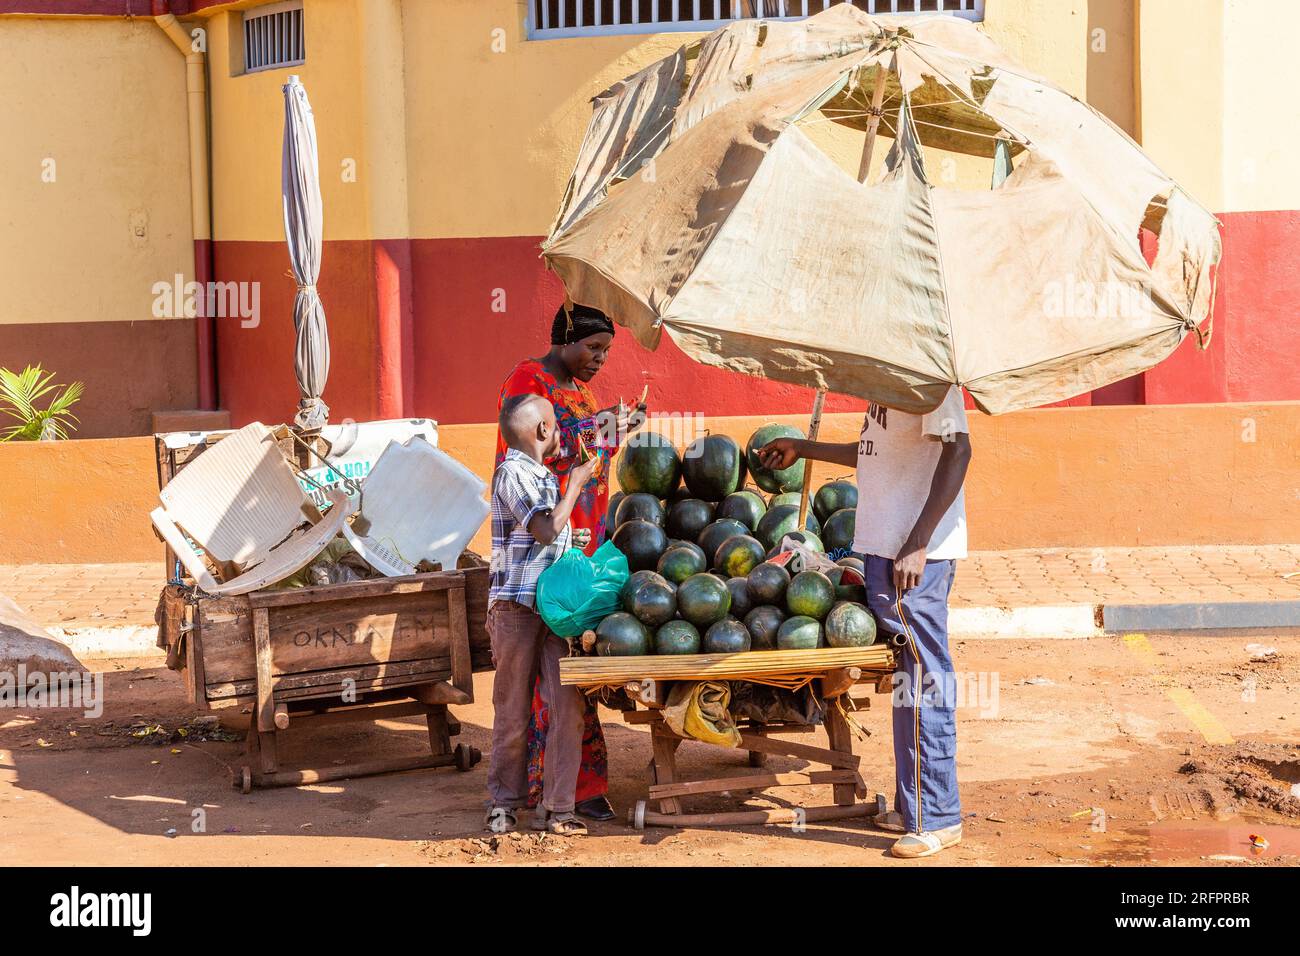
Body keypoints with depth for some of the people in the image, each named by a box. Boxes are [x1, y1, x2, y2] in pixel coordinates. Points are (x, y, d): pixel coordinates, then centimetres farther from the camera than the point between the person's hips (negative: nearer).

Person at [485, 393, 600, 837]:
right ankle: (504, 803, 16)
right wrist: (577, 484, -6)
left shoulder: (542, 475, 19)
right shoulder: (513, 473, -10)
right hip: (516, 605, -7)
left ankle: (556, 808, -1)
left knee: (568, 705, -4)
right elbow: (547, 530, -17)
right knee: (513, 709, 3)